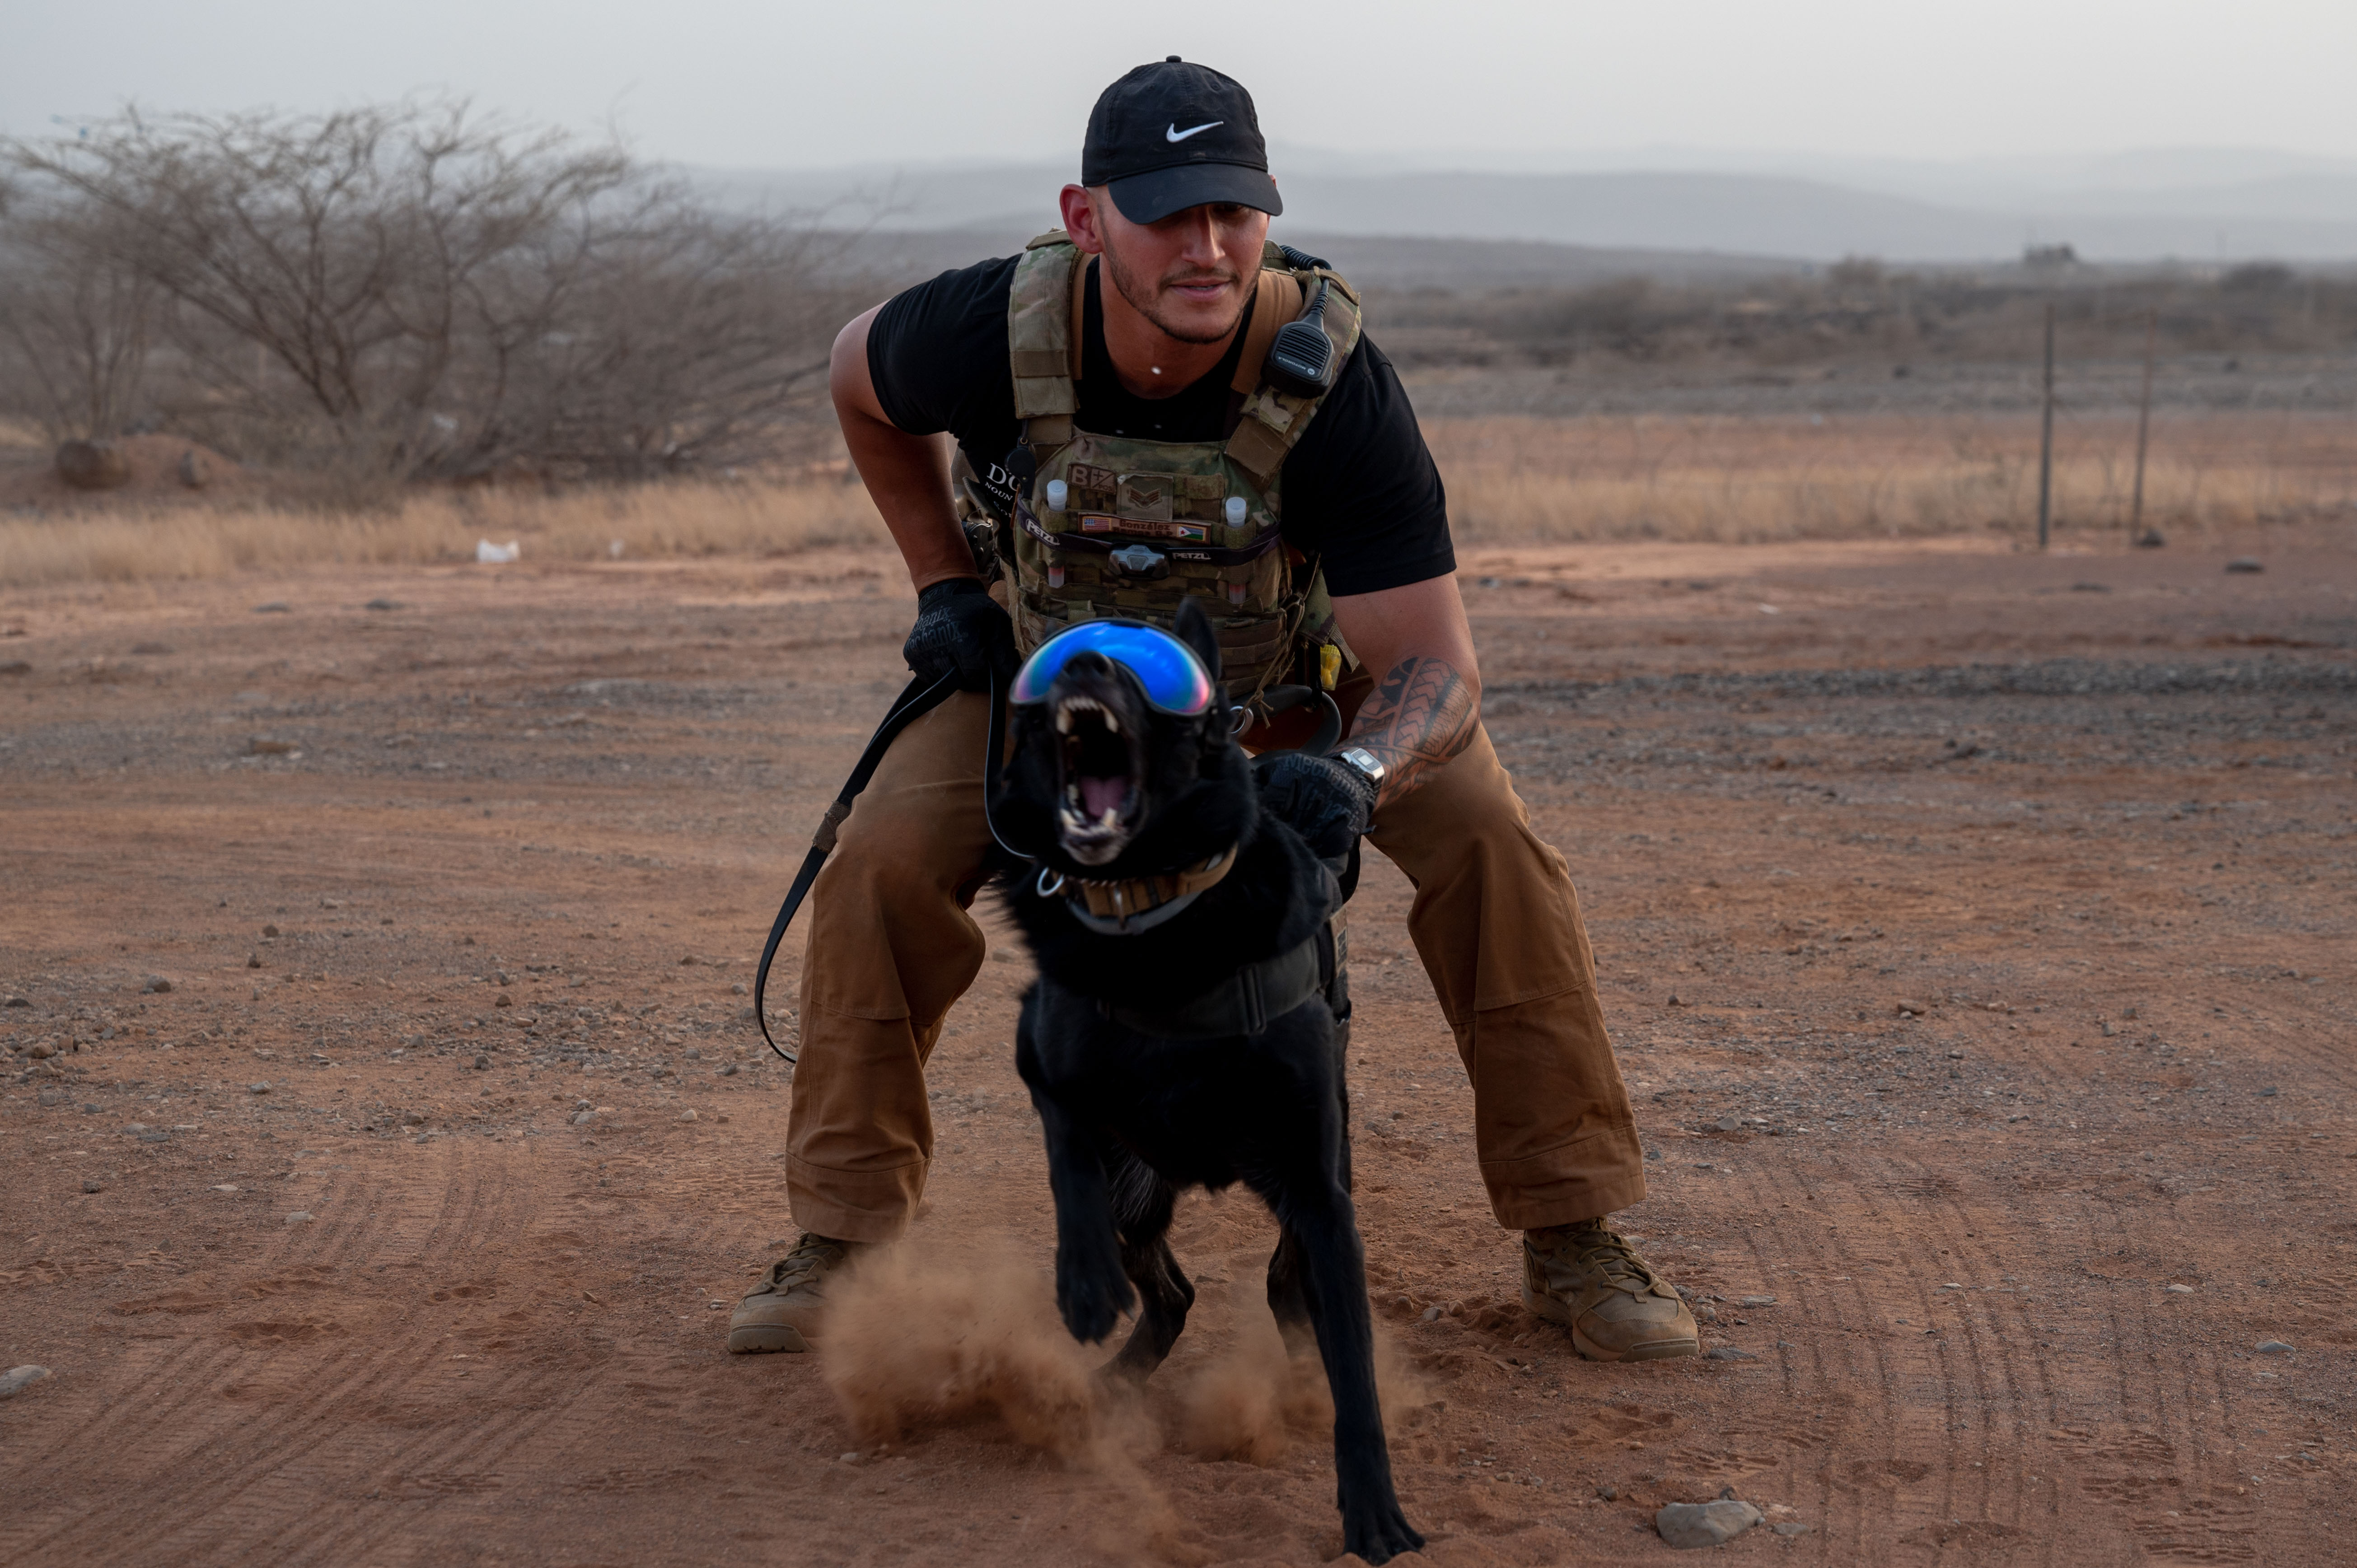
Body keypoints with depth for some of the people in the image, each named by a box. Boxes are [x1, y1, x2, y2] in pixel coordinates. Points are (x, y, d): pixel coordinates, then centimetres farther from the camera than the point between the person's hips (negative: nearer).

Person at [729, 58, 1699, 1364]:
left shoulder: (1332, 380, -37)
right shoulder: (995, 331, -33)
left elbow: (1434, 663, -35)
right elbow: (860, 378, -6)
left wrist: (1358, 776, -56)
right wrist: (942, 583, -7)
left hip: (1311, 663, -1)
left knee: (1489, 846, -21)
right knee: (885, 862, -18)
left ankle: (1572, 1242, -5)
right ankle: (842, 1242, -1)